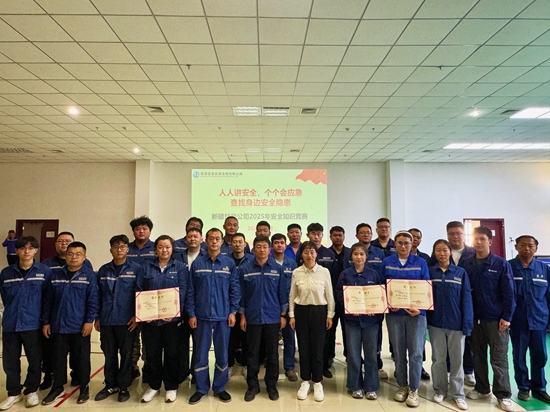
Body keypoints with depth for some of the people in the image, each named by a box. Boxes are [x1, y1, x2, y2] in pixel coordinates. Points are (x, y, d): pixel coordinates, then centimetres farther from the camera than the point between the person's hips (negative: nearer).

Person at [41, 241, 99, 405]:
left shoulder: (90, 275, -7)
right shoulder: (55, 275, 6)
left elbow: (93, 300, -9)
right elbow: (48, 300, 9)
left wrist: (89, 320, -14)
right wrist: (46, 322, 7)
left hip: (80, 326, -3)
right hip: (57, 326, 4)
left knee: (82, 359, 8)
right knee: (58, 359, 15)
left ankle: (84, 388, 24)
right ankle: (57, 388, 34)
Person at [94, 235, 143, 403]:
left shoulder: (136, 269, -4)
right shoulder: (103, 270, 6)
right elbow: (98, 295, 9)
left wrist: (137, 315, -10)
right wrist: (96, 317, 7)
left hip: (127, 320, -3)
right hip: (106, 320, 3)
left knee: (126, 355, 8)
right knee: (109, 355, 14)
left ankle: (124, 387, 23)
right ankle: (110, 385, 30)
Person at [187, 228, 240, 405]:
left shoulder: (229, 263, -1)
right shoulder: (197, 263, 0)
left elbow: (235, 289, 1)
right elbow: (191, 290, 1)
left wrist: (233, 311, -5)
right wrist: (191, 314, -4)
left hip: (223, 315, 0)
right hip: (202, 315, 0)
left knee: (222, 353, 10)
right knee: (200, 354, 10)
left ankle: (220, 388, 27)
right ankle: (201, 388, 27)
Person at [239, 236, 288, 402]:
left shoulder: (278, 269, -2)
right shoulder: (244, 269, -3)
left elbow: (282, 293, 2)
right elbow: (242, 294, 1)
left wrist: (283, 315, 1)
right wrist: (242, 316, 1)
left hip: (273, 318, 0)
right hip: (253, 318, 0)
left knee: (272, 353, 10)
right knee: (252, 353, 10)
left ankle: (271, 385, 26)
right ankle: (252, 386, 26)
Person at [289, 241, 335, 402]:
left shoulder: (324, 271, -6)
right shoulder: (296, 272, -3)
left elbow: (329, 295, 0)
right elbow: (292, 296, 3)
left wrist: (330, 315, -1)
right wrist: (291, 315, 1)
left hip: (319, 311, -1)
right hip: (301, 311, 1)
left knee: (317, 348, 6)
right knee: (303, 347, 9)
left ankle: (317, 383, 23)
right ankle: (305, 382, 26)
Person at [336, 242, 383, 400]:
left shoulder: (374, 274, 2)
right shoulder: (345, 274, -1)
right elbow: (339, 295, -3)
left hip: (371, 318, 1)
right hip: (352, 318, 0)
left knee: (371, 353, 8)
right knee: (353, 354, 7)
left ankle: (371, 387, 22)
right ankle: (355, 386, 23)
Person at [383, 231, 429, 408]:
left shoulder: (420, 263, 1)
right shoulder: (387, 262, 3)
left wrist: (420, 308, -14)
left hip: (416, 313, -1)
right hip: (394, 313, 1)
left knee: (416, 352, 1)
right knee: (398, 352, 10)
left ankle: (414, 390, 17)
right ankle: (402, 386, 27)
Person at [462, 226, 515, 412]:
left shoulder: (501, 264, -6)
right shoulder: (467, 264, 0)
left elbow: (509, 293, -6)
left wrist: (506, 317, -10)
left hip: (496, 319, -3)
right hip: (474, 318, 3)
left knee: (499, 359, 5)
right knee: (478, 356, 14)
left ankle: (503, 395, 19)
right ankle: (482, 388, 29)